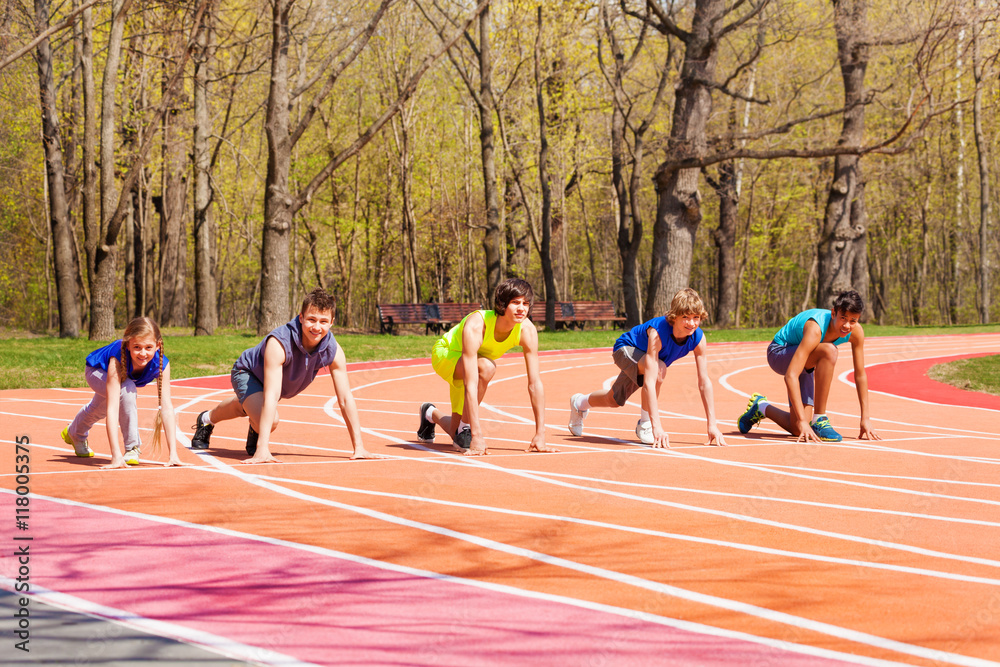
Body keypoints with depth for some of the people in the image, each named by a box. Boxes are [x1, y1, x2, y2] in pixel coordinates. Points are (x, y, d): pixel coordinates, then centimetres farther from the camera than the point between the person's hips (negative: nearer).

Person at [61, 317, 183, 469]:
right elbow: (112, 406, -54)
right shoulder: (118, 360, -49)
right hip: (96, 371, -5)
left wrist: (173, 453, -46)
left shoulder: (161, 364, -39)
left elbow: (167, 407, -40)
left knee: (99, 409, 31)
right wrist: (116, 456, -60)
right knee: (126, 390, -35)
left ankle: (74, 434, 63)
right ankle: (131, 448, -18)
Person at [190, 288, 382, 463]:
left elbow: (346, 399, -25)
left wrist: (359, 447, -27)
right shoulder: (278, 343, -46)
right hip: (247, 373, -6)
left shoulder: (334, 351, -31)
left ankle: (209, 418, 66)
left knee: (244, 407, 29)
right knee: (270, 420, -25)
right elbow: (270, 397, -50)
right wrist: (263, 450, -55)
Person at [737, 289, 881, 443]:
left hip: (803, 363, 7)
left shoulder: (856, 331, -19)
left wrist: (865, 418, -9)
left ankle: (762, 407, 28)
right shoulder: (815, 329, -38)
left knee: (797, 430, -3)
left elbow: (860, 375, -6)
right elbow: (791, 376, -43)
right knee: (829, 350, -37)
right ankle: (819, 420, -27)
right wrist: (803, 421, -47)